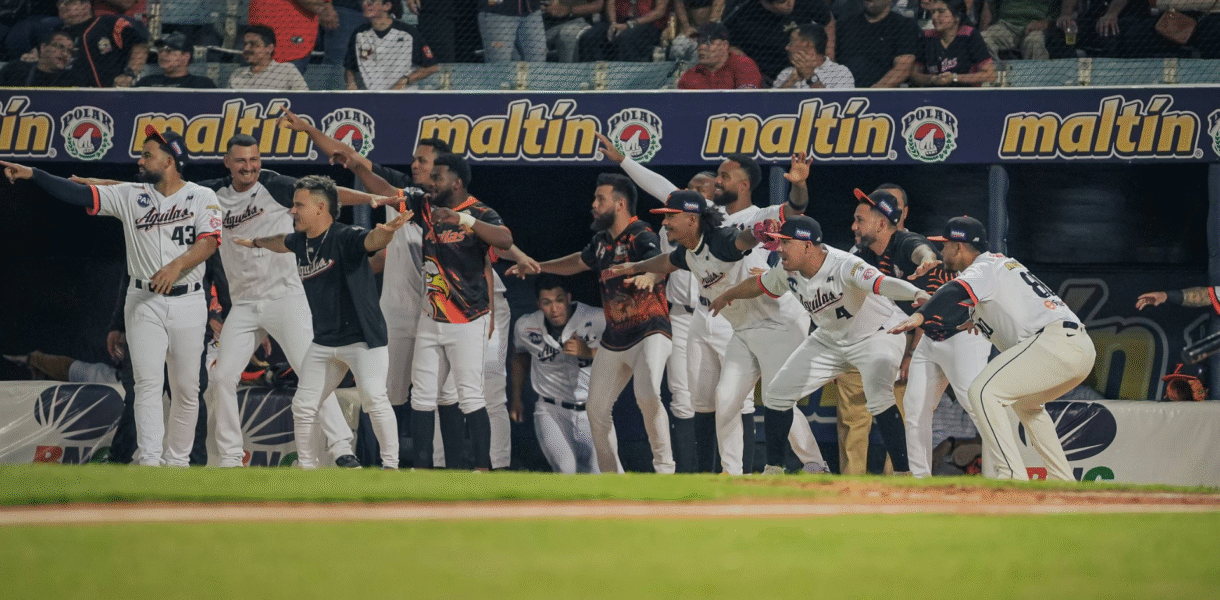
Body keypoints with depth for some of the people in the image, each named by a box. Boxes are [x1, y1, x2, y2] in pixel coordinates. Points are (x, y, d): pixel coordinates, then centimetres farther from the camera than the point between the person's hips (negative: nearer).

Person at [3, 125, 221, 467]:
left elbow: (209, 241, -14)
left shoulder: (201, 197, 1)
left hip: (187, 302, -1)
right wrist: (32, 174, -12)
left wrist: (177, 265, -31)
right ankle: (149, 464, -17)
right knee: (148, 383, -10)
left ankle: (177, 461, 17)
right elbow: (79, 195, -1)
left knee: (186, 388, 4)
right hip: (144, 302, 1)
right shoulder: (131, 196, 6)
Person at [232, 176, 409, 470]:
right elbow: (283, 242, 30)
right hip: (323, 342, 8)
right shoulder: (300, 241, 6)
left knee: (374, 398, -22)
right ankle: (306, 466, 24)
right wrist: (256, 243, 51)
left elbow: (372, 240, -39)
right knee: (303, 406, 8)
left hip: (362, 338, -8)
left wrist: (387, 231, -63)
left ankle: (390, 464, -13)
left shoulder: (345, 238, -17)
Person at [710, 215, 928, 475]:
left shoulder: (844, 266, -35)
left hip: (877, 334, -7)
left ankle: (902, 472, -23)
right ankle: (773, 469, 21)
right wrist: (727, 296, 29)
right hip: (829, 340, 7)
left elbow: (882, 284, -52)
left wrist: (917, 294, -72)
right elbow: (760, 285, 10)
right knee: (777, 394, 5)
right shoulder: (788, 271, -12)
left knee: (878, 395, -31)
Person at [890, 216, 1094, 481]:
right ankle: (1063, 481, 28)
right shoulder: (1003, 263, 28)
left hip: (1054, 339, -10)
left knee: (983, 392, -15)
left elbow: (956, 291, -23)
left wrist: (920, 316, -37)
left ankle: (1012, 477, -23)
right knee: (1024, 401, 32)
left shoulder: (983, 268, -1)